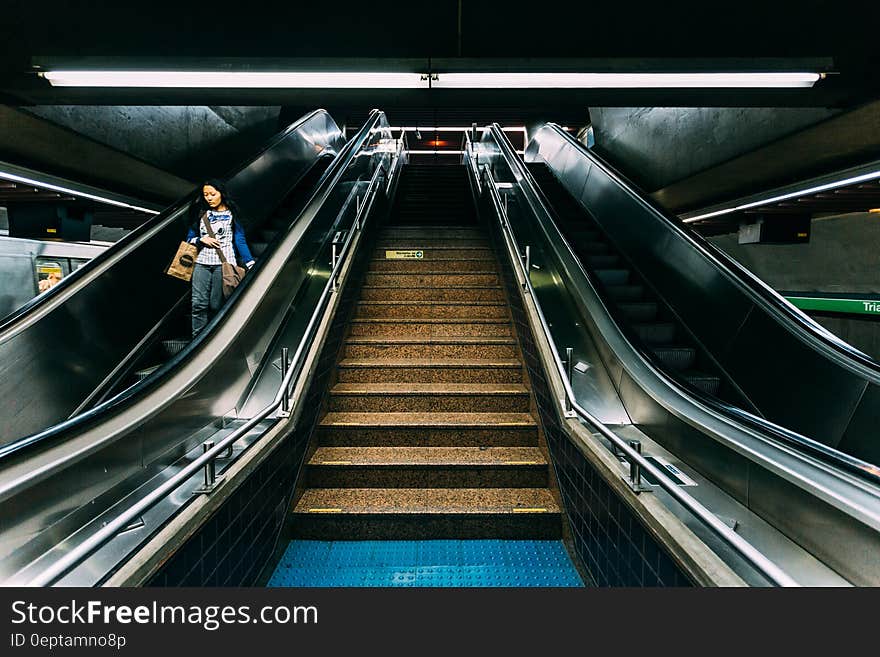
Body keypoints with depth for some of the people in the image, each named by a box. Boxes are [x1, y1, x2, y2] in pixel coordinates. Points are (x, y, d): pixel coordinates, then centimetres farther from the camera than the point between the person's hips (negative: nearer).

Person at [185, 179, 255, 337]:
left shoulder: (232, 214, 9)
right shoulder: (201, 213, 18)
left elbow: (240, 240, 3)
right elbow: (190, 238, 20)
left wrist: (250, 263, -7)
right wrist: (202, 240, -3)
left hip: (224, 263, -3)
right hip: (202, 263, 3)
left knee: (216, 305, -5)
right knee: (198, 304, -7)